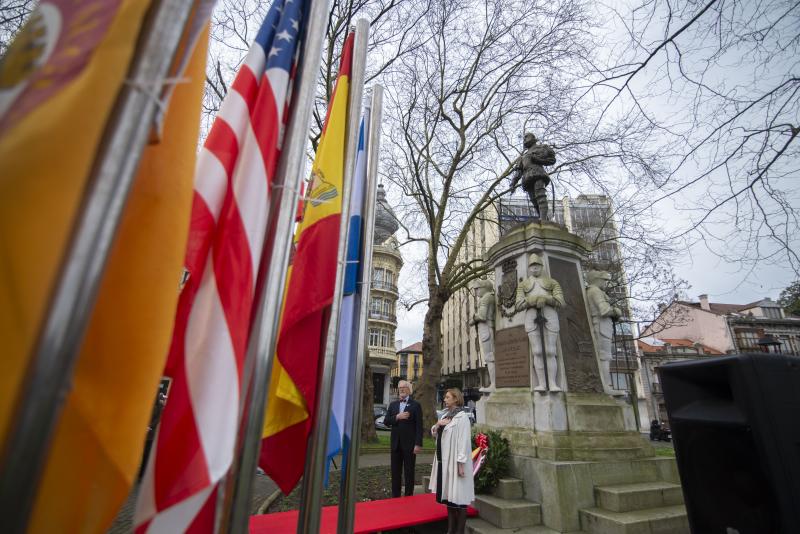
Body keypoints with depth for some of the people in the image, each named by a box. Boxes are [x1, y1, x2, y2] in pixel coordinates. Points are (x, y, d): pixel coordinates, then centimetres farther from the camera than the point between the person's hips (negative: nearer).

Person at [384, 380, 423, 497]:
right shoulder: (393, 405, 10)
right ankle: (395, 496, 25)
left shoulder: (415, 405, -4)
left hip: (409, 444, -4)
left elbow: (419, 426, -8)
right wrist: (397, 417, -13)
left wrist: (418, 444, -14)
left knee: (409, 473, 6)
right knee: (395, 472, 12)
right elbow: (386, 421, 3)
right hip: (396, 443, 4)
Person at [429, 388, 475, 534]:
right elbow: (434, 433, 16)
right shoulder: (445, 415, 10)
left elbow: (463, 441, -18)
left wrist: (461, 464, -21)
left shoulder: (462, 416, -13)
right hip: (444, 460, 8)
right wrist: (437, 424, -5)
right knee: (448, 494, 14)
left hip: (455, 461, -8)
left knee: (458, 495, 1)